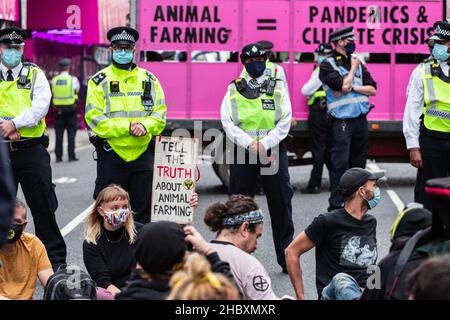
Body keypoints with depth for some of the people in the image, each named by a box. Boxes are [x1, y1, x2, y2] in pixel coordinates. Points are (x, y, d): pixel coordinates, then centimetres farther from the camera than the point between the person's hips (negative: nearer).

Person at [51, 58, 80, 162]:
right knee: (71, 133, 4)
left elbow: (53, 93, 6)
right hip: (71, 108, -2)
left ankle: (58, 156, 6)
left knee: (59, 134, 6)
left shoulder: (54, 80, 0)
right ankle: (71, 155, 2)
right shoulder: (73, 79, -6)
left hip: (58, 109, 2)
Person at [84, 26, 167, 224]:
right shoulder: (99, 81, 1)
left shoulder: (149, 80, 11)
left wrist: (145, 126, -15)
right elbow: (94, 119, -9)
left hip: (143, 153, 3)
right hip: (111, 154, -3)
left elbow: (160, 113, 6)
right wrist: (127, 127, -18)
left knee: (142, 208, 10)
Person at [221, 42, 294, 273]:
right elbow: (228, 123, -1)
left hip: (273, 151, 0)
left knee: (280, 204, 1)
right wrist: (249, 143, -14)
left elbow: (285, 122, 0)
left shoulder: (277, 88, 7)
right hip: (242, 152, 0)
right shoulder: (234, 90, 7)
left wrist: (265, 144, -13)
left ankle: (286, 257, 9)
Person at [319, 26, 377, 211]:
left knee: (358, 164, 11)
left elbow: (372, 89, 9)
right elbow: (343, 86, -18)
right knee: (340, 165, -8)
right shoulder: (328, 65, -5)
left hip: (361, 120, 6)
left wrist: (352, 88, -8)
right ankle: (335, 206, -6)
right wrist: (353, 68, -4)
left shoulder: (358, 62, 14)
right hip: (341, 121, -6)